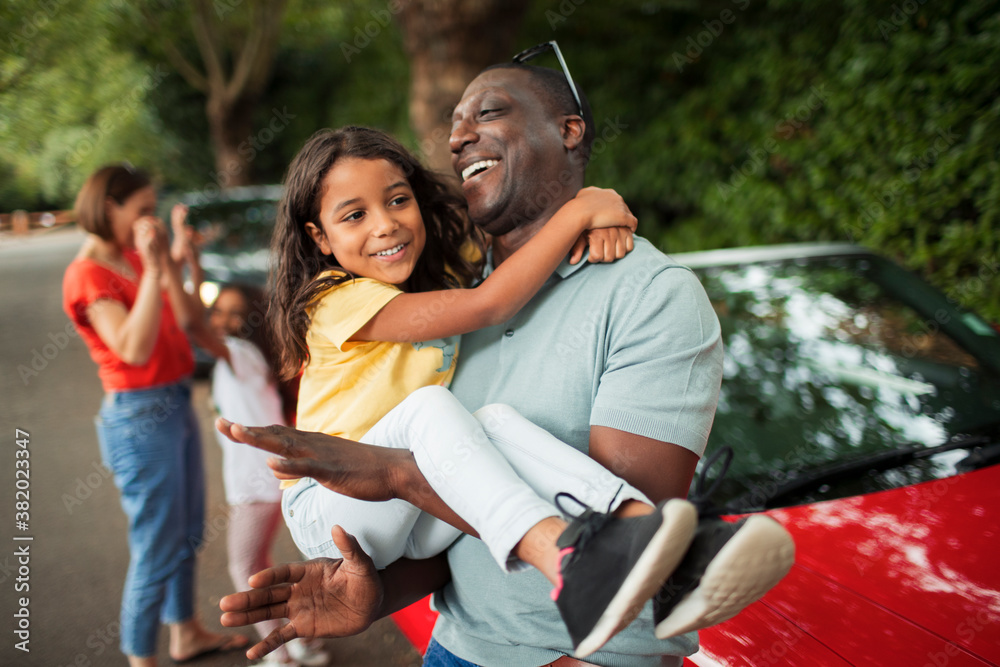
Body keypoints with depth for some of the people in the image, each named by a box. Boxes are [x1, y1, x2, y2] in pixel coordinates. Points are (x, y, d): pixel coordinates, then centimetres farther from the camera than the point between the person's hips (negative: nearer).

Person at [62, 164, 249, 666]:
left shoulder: (136, 260, 9)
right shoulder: (87, 276, -14)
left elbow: (191, 326, 3)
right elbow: (134, 349, -27)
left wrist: (172, 260, -2)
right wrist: (154, 267, -26)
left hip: (176, 405, 9)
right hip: (139, 417, -9)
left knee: (186, 535, 21)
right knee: (156, 549, 1)